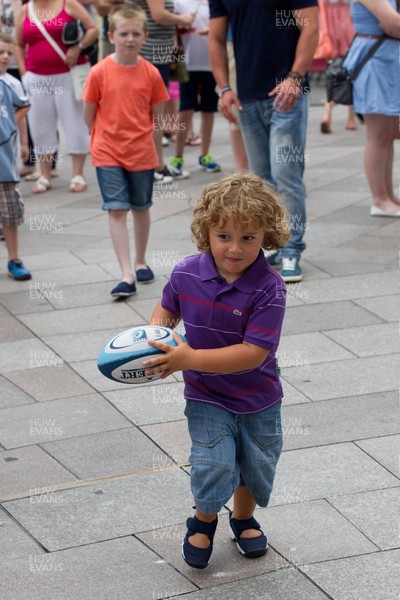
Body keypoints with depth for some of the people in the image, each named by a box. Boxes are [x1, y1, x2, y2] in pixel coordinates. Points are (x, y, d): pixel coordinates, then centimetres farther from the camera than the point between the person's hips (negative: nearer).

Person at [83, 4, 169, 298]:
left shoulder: (150, 73, -5)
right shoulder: (100, 72, -9)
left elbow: (156, 112, 6)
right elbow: (89, 114, 1)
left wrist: (140, 136, 4)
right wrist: (105, 137, 8)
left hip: (142, 152, 2)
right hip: (107, 154, -2)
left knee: (141, 208, 15)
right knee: (117, 210, -7)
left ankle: (141, 262, 34)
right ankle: (127, 276, -9)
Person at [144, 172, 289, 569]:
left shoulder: (269, 289, -25)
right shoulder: (186, 274, -14)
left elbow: (253, 354, -30)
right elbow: (167, 310, 9)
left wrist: (190, 358, -34)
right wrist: (153, 338, -12)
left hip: (258, 399, 0)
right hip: (206, 397, 0)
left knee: (256, 466, 16)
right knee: (215, 465, -13)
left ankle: (244, 519, 47)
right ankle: (203, 521, 18)